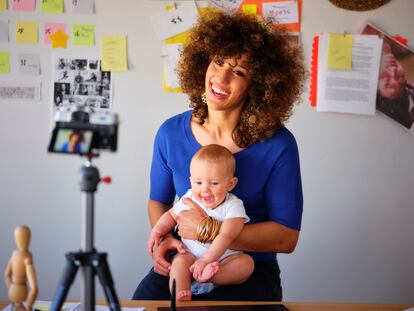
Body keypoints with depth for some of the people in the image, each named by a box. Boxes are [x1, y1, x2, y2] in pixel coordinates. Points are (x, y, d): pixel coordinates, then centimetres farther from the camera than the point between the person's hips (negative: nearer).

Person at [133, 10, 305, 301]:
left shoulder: (278, 145, -14)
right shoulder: (171, 133, -3)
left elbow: (287, 236, -13)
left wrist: (210, 230, -21)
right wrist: (162, 238, -9)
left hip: (251, 269, -2)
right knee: (144, 299, -25)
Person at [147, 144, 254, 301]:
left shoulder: (233, 206, -13)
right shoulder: (189, 200, 0)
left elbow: (225, 237, -24)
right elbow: (171, 215, 18)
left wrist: (205, 260, -34)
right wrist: (157, 231, 0)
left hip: (223, 257, -1)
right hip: (190, 254, 2)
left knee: (246, 262, -27)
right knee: (179, 262, -29)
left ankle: (208, 279, -42)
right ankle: (180, 301, -45)